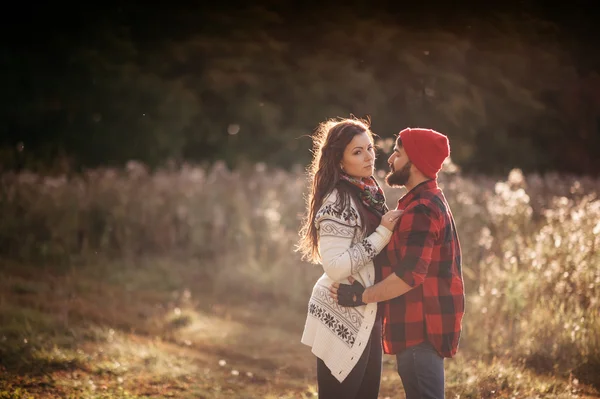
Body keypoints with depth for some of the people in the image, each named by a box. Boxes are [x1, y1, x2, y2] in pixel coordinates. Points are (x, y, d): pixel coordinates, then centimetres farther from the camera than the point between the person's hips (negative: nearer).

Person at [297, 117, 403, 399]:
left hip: (364, 313, 9)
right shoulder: (337, 201, -19)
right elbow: (335, 267, -26)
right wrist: (382, 235, -22)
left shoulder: (369, 193, 9)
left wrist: (391, 230, 7)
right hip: (342, 317, -9)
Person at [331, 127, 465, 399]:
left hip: (421, 328, -11)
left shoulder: (421, 210, -19)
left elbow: (410, 275, -25)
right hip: (423, 324, 11)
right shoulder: (429, 202, 16)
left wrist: (361, 297, -17)